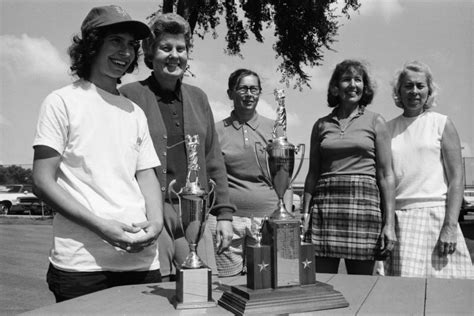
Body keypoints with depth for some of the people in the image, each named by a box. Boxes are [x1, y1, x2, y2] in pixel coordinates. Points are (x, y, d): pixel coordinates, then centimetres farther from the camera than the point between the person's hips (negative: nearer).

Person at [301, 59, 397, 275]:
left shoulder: (375, 122, 7)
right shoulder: (321, 125, 12)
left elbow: (386, 175, 3)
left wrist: (389, 223, -2)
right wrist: (305, 213, 5)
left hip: (364, 202, -1)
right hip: (325, 204, 2)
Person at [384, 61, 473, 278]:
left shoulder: (442, 124, 5)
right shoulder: (388, 128, 12)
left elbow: (456, 178, 0)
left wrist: (450, 226, -10)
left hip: (434, 214, -2)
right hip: (397, 219, 2)